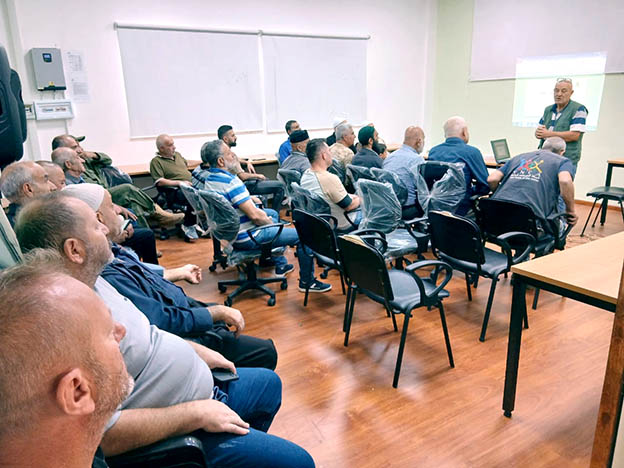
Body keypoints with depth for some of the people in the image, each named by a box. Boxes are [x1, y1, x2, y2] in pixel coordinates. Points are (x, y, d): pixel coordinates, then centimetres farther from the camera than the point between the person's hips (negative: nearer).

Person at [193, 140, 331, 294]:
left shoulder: (205, 176, 0)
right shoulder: (229, 181, -29)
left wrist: (247, 198, 10)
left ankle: (280, 265, 39)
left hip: (229, 232, 11)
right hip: (246, 237, -10)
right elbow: (254, 215, -29)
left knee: (272, 213, 34)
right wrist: (270, 222, -10)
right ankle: (307, 281, 12)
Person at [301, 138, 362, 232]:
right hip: (340, 227, -8)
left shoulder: (305, 176, -4)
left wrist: (352, 196, 10)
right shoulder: (330, 178, -31)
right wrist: (359, 199, 0)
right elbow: (348, 206, -20)